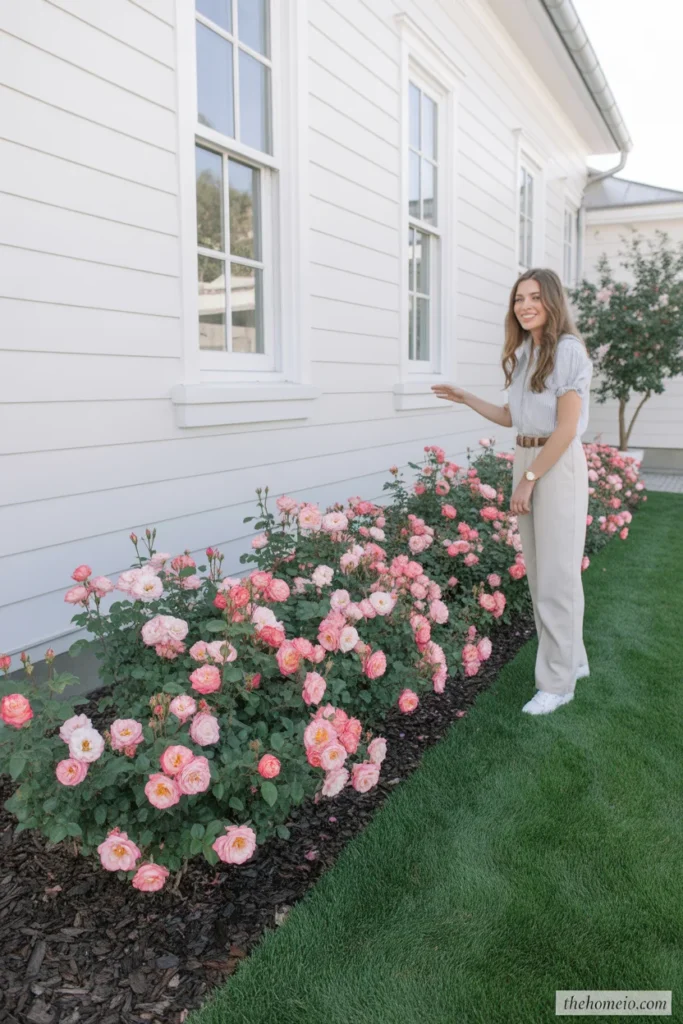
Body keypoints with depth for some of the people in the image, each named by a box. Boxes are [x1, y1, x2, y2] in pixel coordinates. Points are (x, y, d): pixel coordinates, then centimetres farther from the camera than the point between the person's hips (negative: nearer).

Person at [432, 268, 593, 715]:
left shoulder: (568, 350, -12)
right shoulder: (521, 355, 12)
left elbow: (567, 428, -16)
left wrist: (529, 479, -15)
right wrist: (464, 398, 15)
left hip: (558, 465, -8)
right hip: (525, 460, 8)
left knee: (557, 573, -3)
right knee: (539, 571, 13)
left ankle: (557, 682, 9)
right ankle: (573, 658, 30)